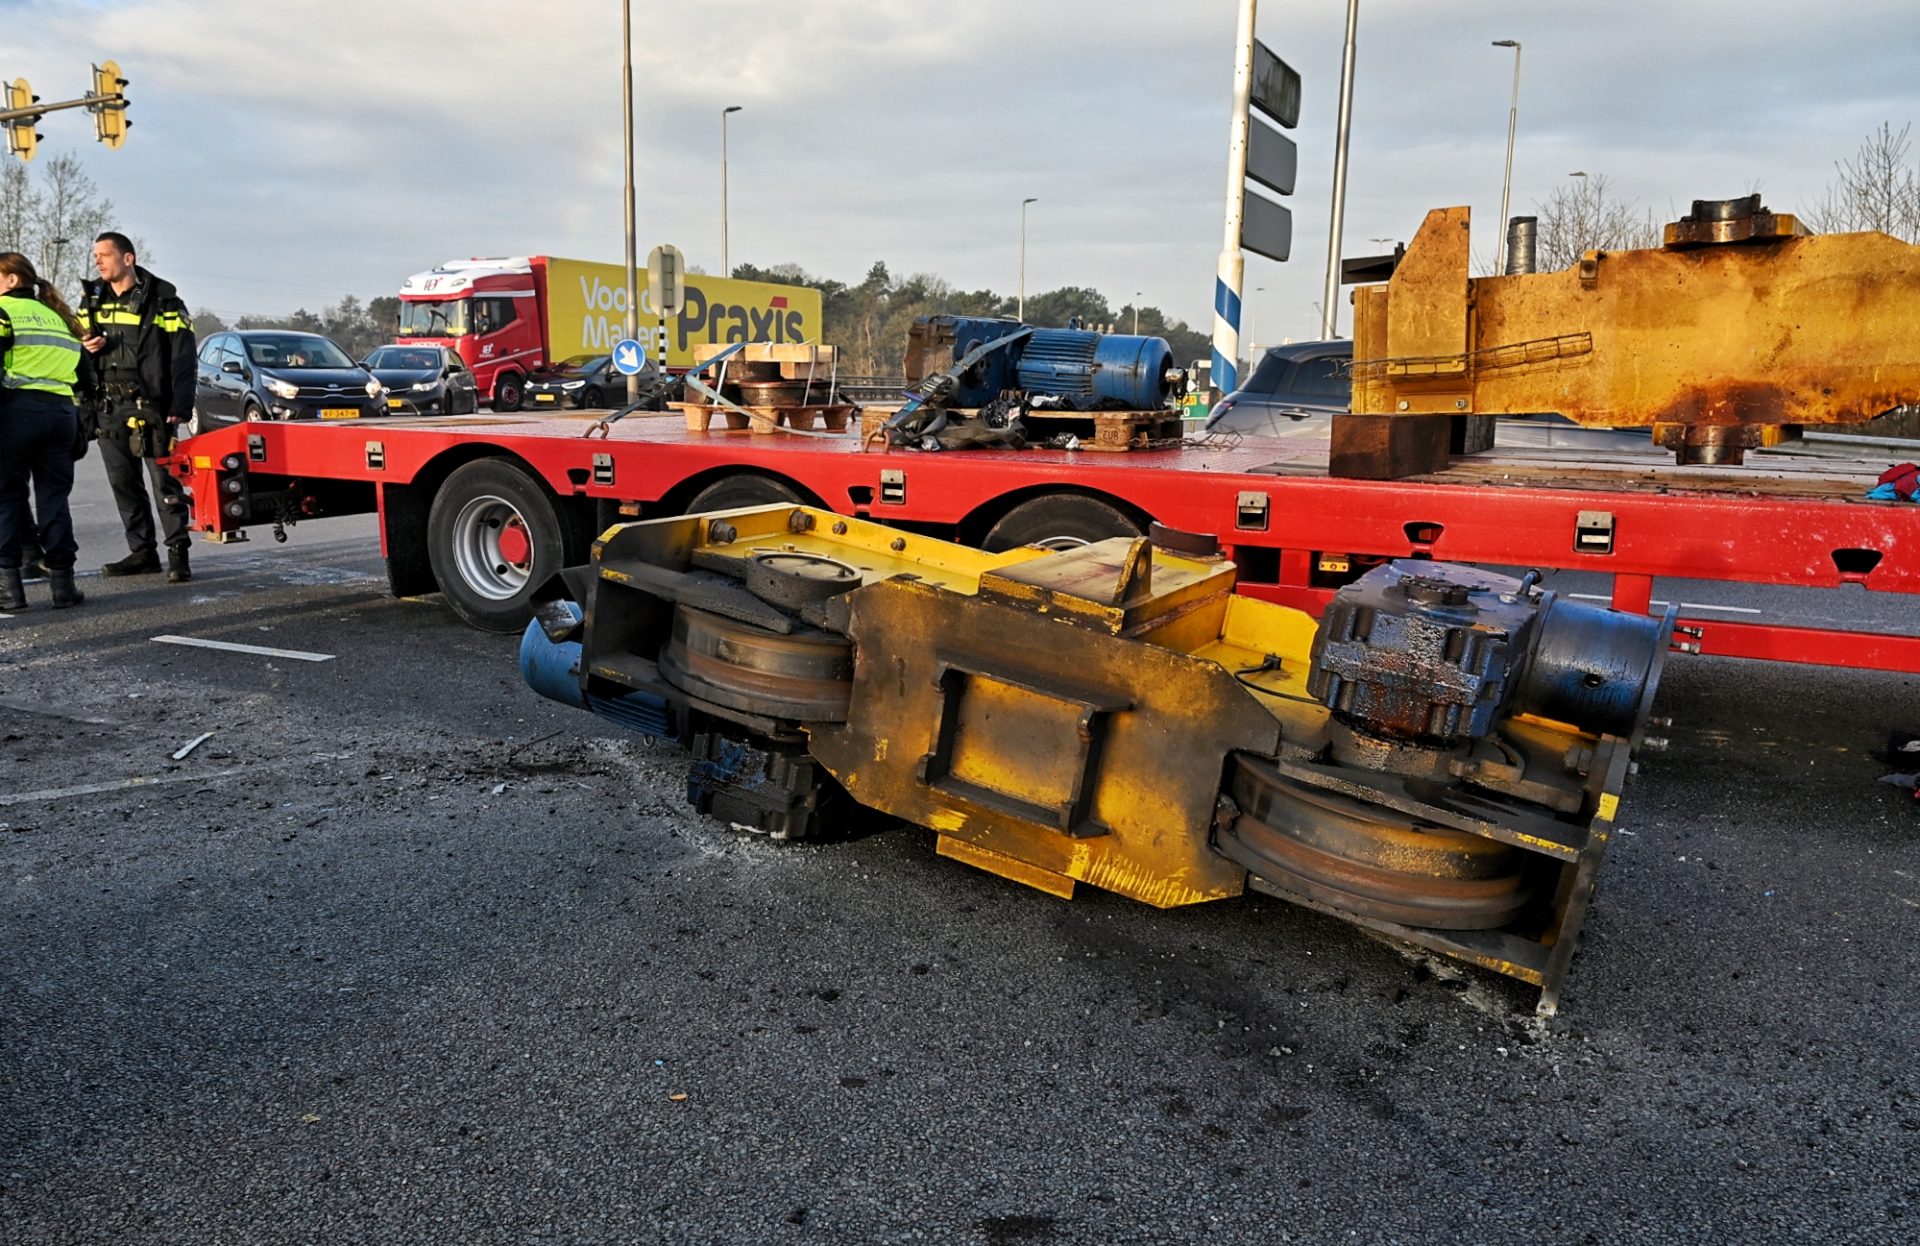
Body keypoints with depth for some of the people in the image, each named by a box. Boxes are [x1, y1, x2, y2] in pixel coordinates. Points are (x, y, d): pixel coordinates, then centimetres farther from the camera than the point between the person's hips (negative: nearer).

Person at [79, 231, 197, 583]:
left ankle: (178, 554, -4)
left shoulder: (163, 302, 0)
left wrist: (181, 407, -14)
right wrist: (84, 347, -2)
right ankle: (143, 553, 15)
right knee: (124, 484, 8)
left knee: (164, 482, -8)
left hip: (150, 407, -6)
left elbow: (183, 359, -5)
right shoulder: (92, 301, 16)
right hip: (108, 408, 6)